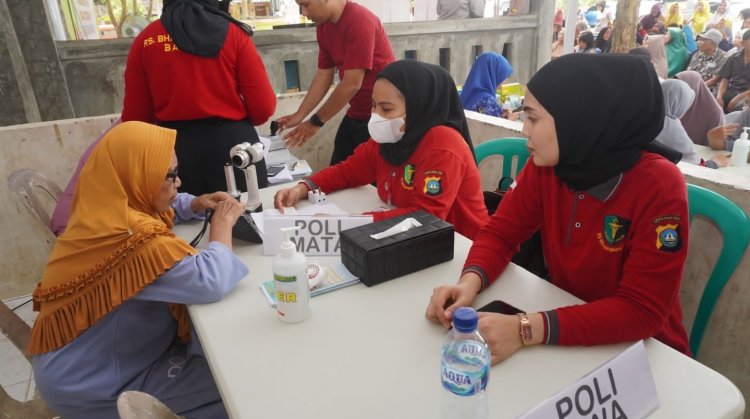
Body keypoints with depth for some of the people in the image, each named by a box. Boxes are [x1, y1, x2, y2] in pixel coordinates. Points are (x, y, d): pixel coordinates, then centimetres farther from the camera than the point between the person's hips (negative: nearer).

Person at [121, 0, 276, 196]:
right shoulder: (232, 32, -3)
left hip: (175, 147, 2)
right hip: (232, 143, -2)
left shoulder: (146, 40, 2)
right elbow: (263, 106, -6)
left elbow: (135, 117, 4)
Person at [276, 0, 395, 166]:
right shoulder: (323, 26, 4)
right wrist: (299, 115, -1)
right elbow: (323, 75, 7)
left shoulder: (360, 22, -22)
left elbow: (352, 84, -23)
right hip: (356, 113, 8)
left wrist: (316, 121, -15)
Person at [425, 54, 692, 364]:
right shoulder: (544, 165, -10)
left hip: (643, 350, -4)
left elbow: (643, 311, -24)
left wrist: (527, 330, -35)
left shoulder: (659, 187, -23)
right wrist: (470, 281, -24)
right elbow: (500, 232, -3)